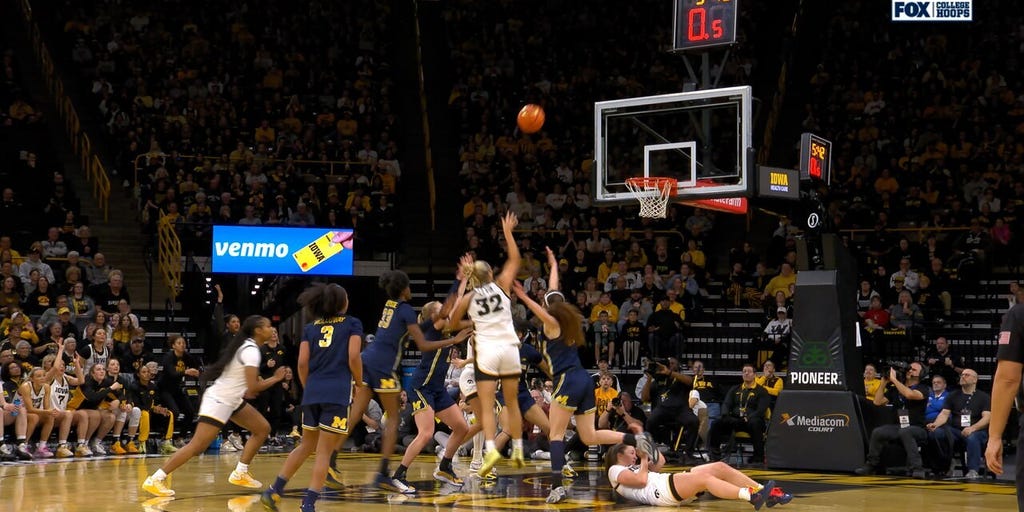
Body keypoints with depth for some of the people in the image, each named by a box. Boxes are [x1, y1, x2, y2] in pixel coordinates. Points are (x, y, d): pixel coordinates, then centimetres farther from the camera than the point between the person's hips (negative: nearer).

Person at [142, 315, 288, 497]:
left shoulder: (246, 346, 10)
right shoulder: (251, 350, -19)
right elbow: (253, 387, -24)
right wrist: (275, 379, -11)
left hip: (232, 399, 10)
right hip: (219, 401, -10)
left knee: (262, 428, 10)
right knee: (197, 446, -13)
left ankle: (240, 473, 14)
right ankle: (155, 480, -11)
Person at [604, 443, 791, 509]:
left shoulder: (633, 467, 36)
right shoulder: (615, 470, 10)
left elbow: (661, 461, 34)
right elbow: (641, 480, -7)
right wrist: (644, 461, 9)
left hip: (672, 488, 9)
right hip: (660, 491, -9)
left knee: (720, 467, -8)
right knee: (703, 478, -32)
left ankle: (766, 493, -20)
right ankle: (750, 495, -52)